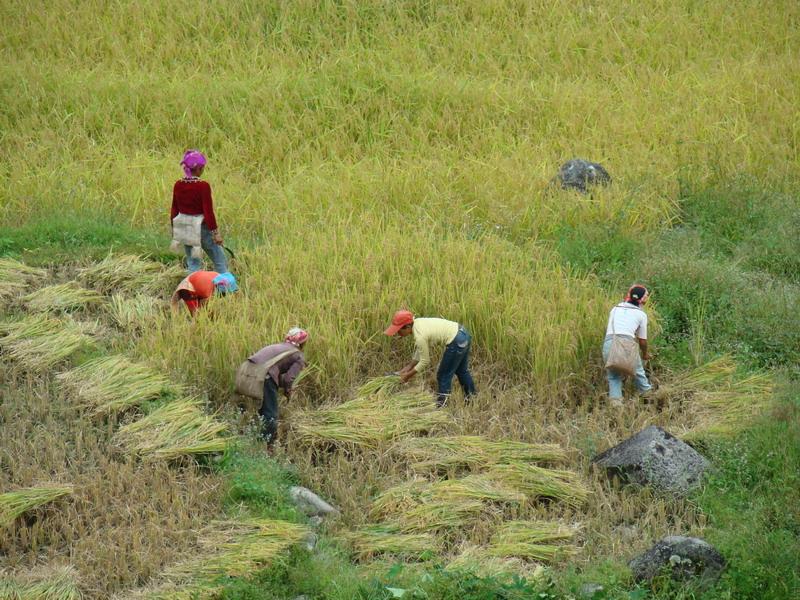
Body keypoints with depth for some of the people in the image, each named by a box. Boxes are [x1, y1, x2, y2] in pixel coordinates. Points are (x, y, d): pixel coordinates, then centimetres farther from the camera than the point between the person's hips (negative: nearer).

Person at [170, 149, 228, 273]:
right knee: (220, 262, 9)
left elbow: (174, 211, 5)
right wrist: (215, 233, -10)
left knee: (192, 263, 15)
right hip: (202, 229, -5)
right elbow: (208, 212, -18)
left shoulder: (178, 185, -3)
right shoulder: (203, 186, -19)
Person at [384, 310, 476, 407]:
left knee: (444, 375, 6)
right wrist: (409, 366, 15)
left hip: (457, 342, -9)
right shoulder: (417, 323, 1)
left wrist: (408, 375, -1)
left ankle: (441, 405, 16)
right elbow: (421, 350, 14)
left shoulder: (420, 336, -23)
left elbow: (425, 361, -11)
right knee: (461, 371, 28)